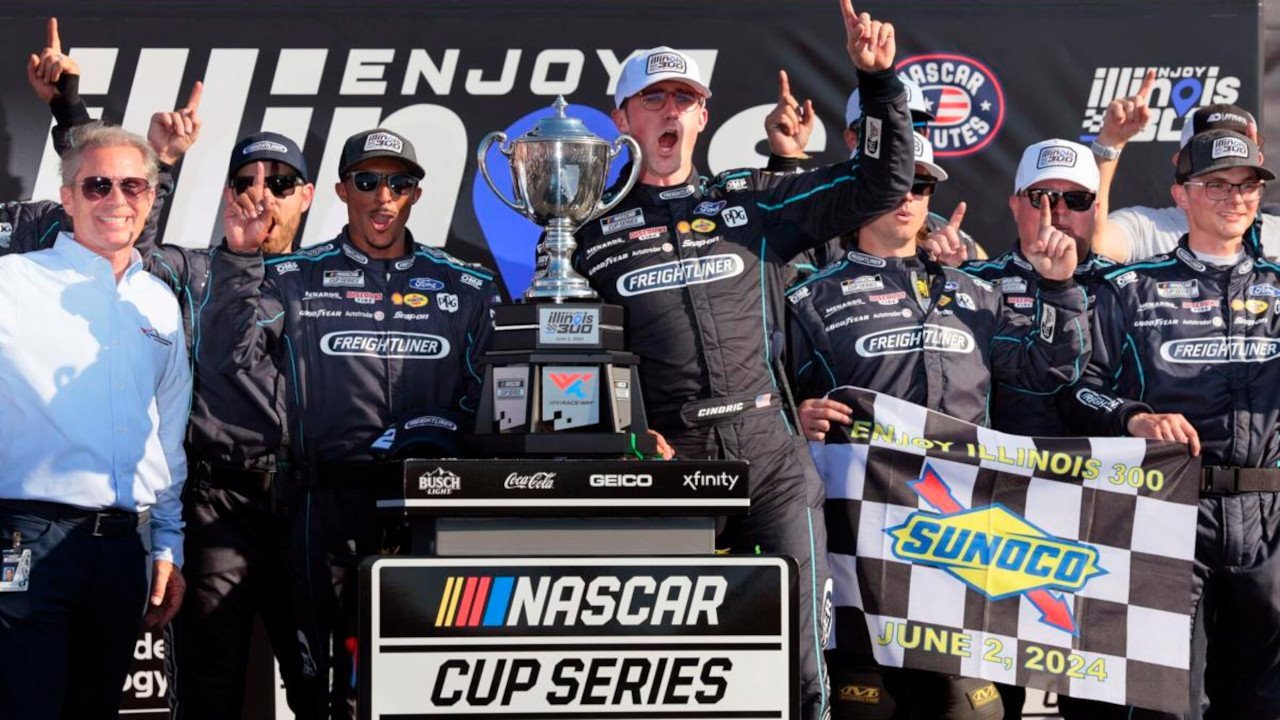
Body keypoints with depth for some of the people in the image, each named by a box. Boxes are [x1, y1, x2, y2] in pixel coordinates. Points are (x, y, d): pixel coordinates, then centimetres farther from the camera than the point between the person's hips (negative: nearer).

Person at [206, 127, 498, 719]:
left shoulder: (465, 288, 13)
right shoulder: (296, 279, 8)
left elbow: (489, 395, 10)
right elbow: (230, 353, -6)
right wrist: (241, 258, -16)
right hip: (331, 498, -1)